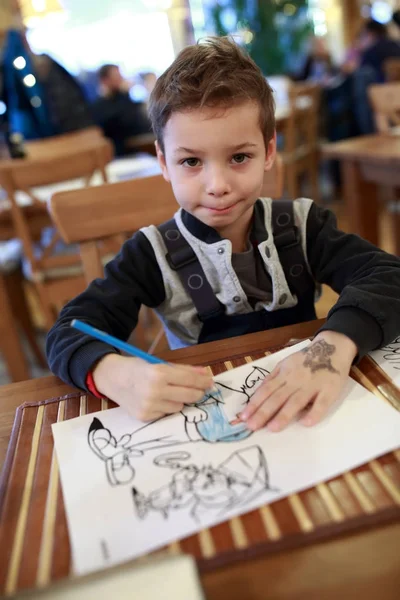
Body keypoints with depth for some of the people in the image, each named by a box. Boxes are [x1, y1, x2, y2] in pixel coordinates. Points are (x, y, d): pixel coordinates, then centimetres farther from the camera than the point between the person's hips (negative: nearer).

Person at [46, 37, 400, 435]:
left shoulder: (301, 225, -5)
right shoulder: (153, 254, -9)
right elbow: (70, 331, -14)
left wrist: (335, 346, -36)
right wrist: (115, 374, -37)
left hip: (302, 423, 2)